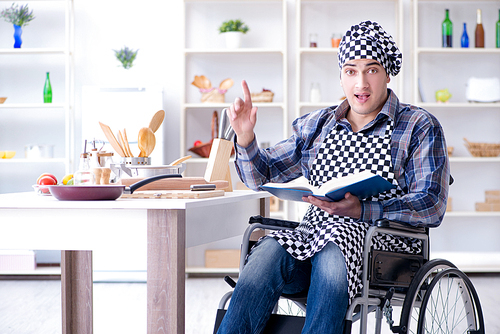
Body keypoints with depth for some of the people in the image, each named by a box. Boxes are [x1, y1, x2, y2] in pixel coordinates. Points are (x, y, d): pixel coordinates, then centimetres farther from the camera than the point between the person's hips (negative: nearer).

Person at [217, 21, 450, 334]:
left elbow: (432, 205, -6)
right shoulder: (316, 126, 19)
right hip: (314, 235, 4)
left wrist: (361, 210, -21)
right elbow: (262, 176, 22)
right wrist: (245, 137, 0)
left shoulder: (420, 128, 6)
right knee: (267, 252, -30)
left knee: (331, 257, -38)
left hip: (384, 244, -3)